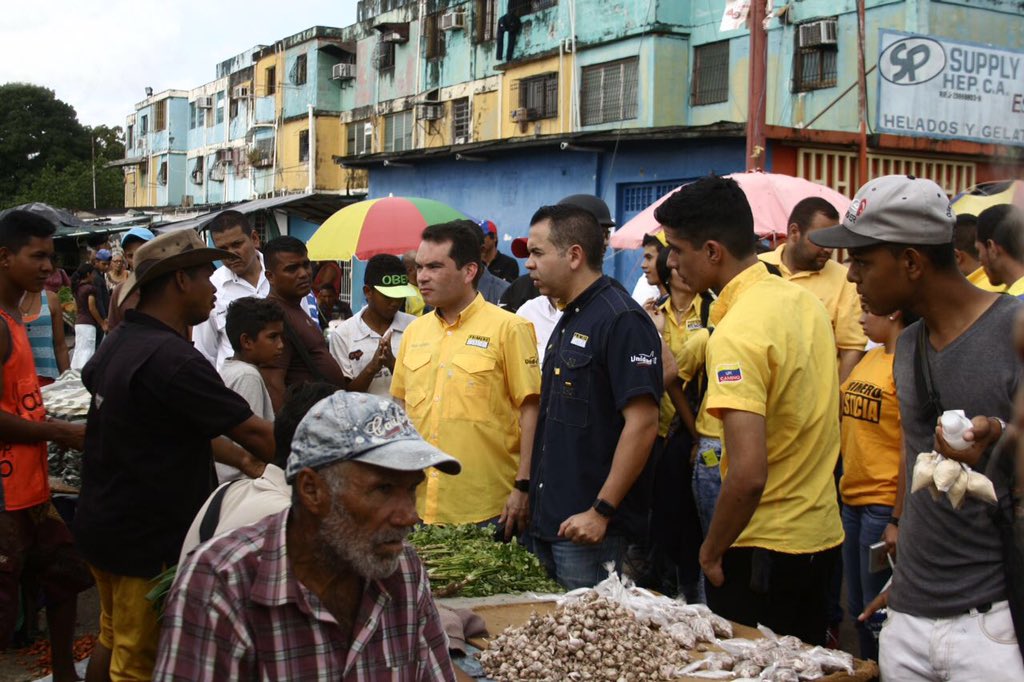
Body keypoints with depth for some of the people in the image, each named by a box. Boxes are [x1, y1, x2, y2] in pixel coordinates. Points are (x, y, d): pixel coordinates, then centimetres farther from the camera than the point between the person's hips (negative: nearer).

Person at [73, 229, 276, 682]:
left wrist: (244, 460, 6)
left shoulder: (120, 341, 5)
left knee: (114, 642, 24)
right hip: (148, 542, -9)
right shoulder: (171, 359, -27)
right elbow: (253, 431, -23)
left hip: (101, 523, 9)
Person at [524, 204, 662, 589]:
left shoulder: (621, 320, -15)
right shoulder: (569, 321, 14)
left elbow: (642, 424, -21)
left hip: (588, 528, -9)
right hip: (549, 520, 9)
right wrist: (528, 488, 17)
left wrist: (602, 511, -20)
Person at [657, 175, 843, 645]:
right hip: (822, 532, 8)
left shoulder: (736, 333, -23)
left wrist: (712, 551, -14)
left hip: (763, 550, -8)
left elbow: (749, 474, -29)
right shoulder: (803, 300, 4)